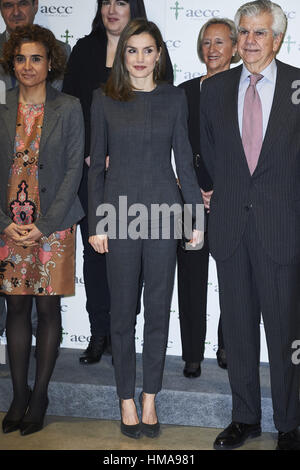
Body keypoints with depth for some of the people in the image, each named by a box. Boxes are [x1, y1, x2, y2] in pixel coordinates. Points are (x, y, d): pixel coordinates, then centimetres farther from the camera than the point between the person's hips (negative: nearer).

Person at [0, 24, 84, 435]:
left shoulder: (68, 109, 0)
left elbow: (74, 170, -4)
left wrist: (44, 225, -10)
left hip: (53, 225, -2)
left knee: (48, 309, 4)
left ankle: (40, 396, 17)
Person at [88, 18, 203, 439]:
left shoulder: (174, 98, 6)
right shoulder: (104, 100, 4)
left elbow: (184, 160, 7)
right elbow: (96, 163, 4)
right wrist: (96, 223, -1)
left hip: (163, 210, 1)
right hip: (120, 211, 0)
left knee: (159, 308, 6)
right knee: (122, 310, 6)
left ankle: (150, 397, 20)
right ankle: (127, 399, 20)